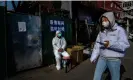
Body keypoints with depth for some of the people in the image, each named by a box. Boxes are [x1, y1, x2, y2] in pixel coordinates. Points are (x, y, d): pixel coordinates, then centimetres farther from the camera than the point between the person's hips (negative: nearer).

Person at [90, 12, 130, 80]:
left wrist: (111, 44, -33)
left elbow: (125, 45, -19)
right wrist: (93, 57, 7)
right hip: (102, 58, 4)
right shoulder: (102, 32, 7)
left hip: (114, 60, -4)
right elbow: (97, 45, 10)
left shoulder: (119, 30, -9)